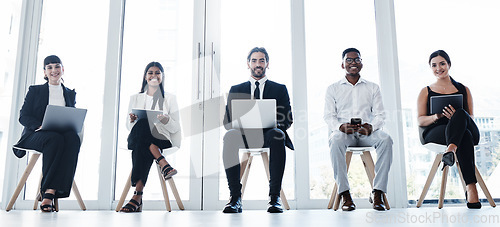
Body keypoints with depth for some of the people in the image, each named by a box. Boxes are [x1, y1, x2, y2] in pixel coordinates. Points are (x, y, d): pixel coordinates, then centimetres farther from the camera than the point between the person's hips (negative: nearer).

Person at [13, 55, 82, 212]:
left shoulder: (70, 94, 22)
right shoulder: (35, 91, 15)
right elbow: (23, 116, 6)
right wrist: (39, 125, -15)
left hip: (63, 134, 2)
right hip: (36, 135, -2)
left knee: (74, 138, -37)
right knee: (55, 138, -39)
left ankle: (50, 193, -44)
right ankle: (48, 193, -37)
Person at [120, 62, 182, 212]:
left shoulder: (170, 99, 14)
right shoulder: (135, 98, 22)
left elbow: (175, 128, 6)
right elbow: (129, 126, 17)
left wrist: (165, 120, -15)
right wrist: (132, 121, -7)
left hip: (162, 139, -2)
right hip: (136, 137, 2)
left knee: (141, 147, -36)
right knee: (142, 124, -34)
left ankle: (137, 197, -38)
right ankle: (164, 165, -40)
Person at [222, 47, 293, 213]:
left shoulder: (280, 89, 20)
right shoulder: (236, 90, 22)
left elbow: (287, 118, 10)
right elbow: (227, 120, 13)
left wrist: (275, 126, -13)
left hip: (268, 135, -1)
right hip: (244, 135, 1)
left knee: (277, 134, -37)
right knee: (230, 136, -34)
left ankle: (274, 196, -36)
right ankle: (235, 197, -33)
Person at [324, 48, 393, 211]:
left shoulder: (373, 88, 20)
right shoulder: (333, 89, 16)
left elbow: (380, 114, 9)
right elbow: (329, 116, 5)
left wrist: (371, 127, -15)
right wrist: (341, 127, -18)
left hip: (366, 132, 2)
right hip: (342, 131, -1)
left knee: (386, 139, -31)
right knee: (336, 140, -37)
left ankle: (377, 192, -28)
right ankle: (344, 194, -33)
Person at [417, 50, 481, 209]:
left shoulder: (463, 90, 22)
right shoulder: (426, 92, 19)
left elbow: (471, 117, 13)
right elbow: (420, 121, 10)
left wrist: (457, 116, -13)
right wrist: (436, 116, -14)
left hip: (469, 131, 1)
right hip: (434, 133, -1)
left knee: (461, 114, -35)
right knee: (465, 137, -38)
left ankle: (451, 149, -55)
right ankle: (471, 188, -47)